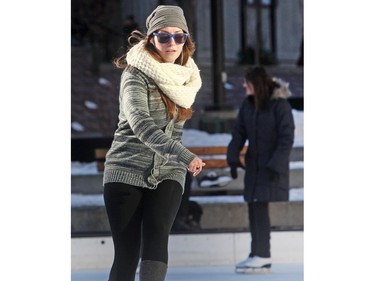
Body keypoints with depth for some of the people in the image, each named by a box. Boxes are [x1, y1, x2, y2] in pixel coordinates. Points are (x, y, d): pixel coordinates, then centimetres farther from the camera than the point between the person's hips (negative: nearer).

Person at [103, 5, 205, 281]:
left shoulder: (187, 76, 9)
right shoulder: (136, 75, -10)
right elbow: (141, 124, -27)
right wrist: (184, 155, -38)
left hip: (168, 173, 4)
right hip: (127, 170, -4)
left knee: (156, 237, -19)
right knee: (127, 251, -7)